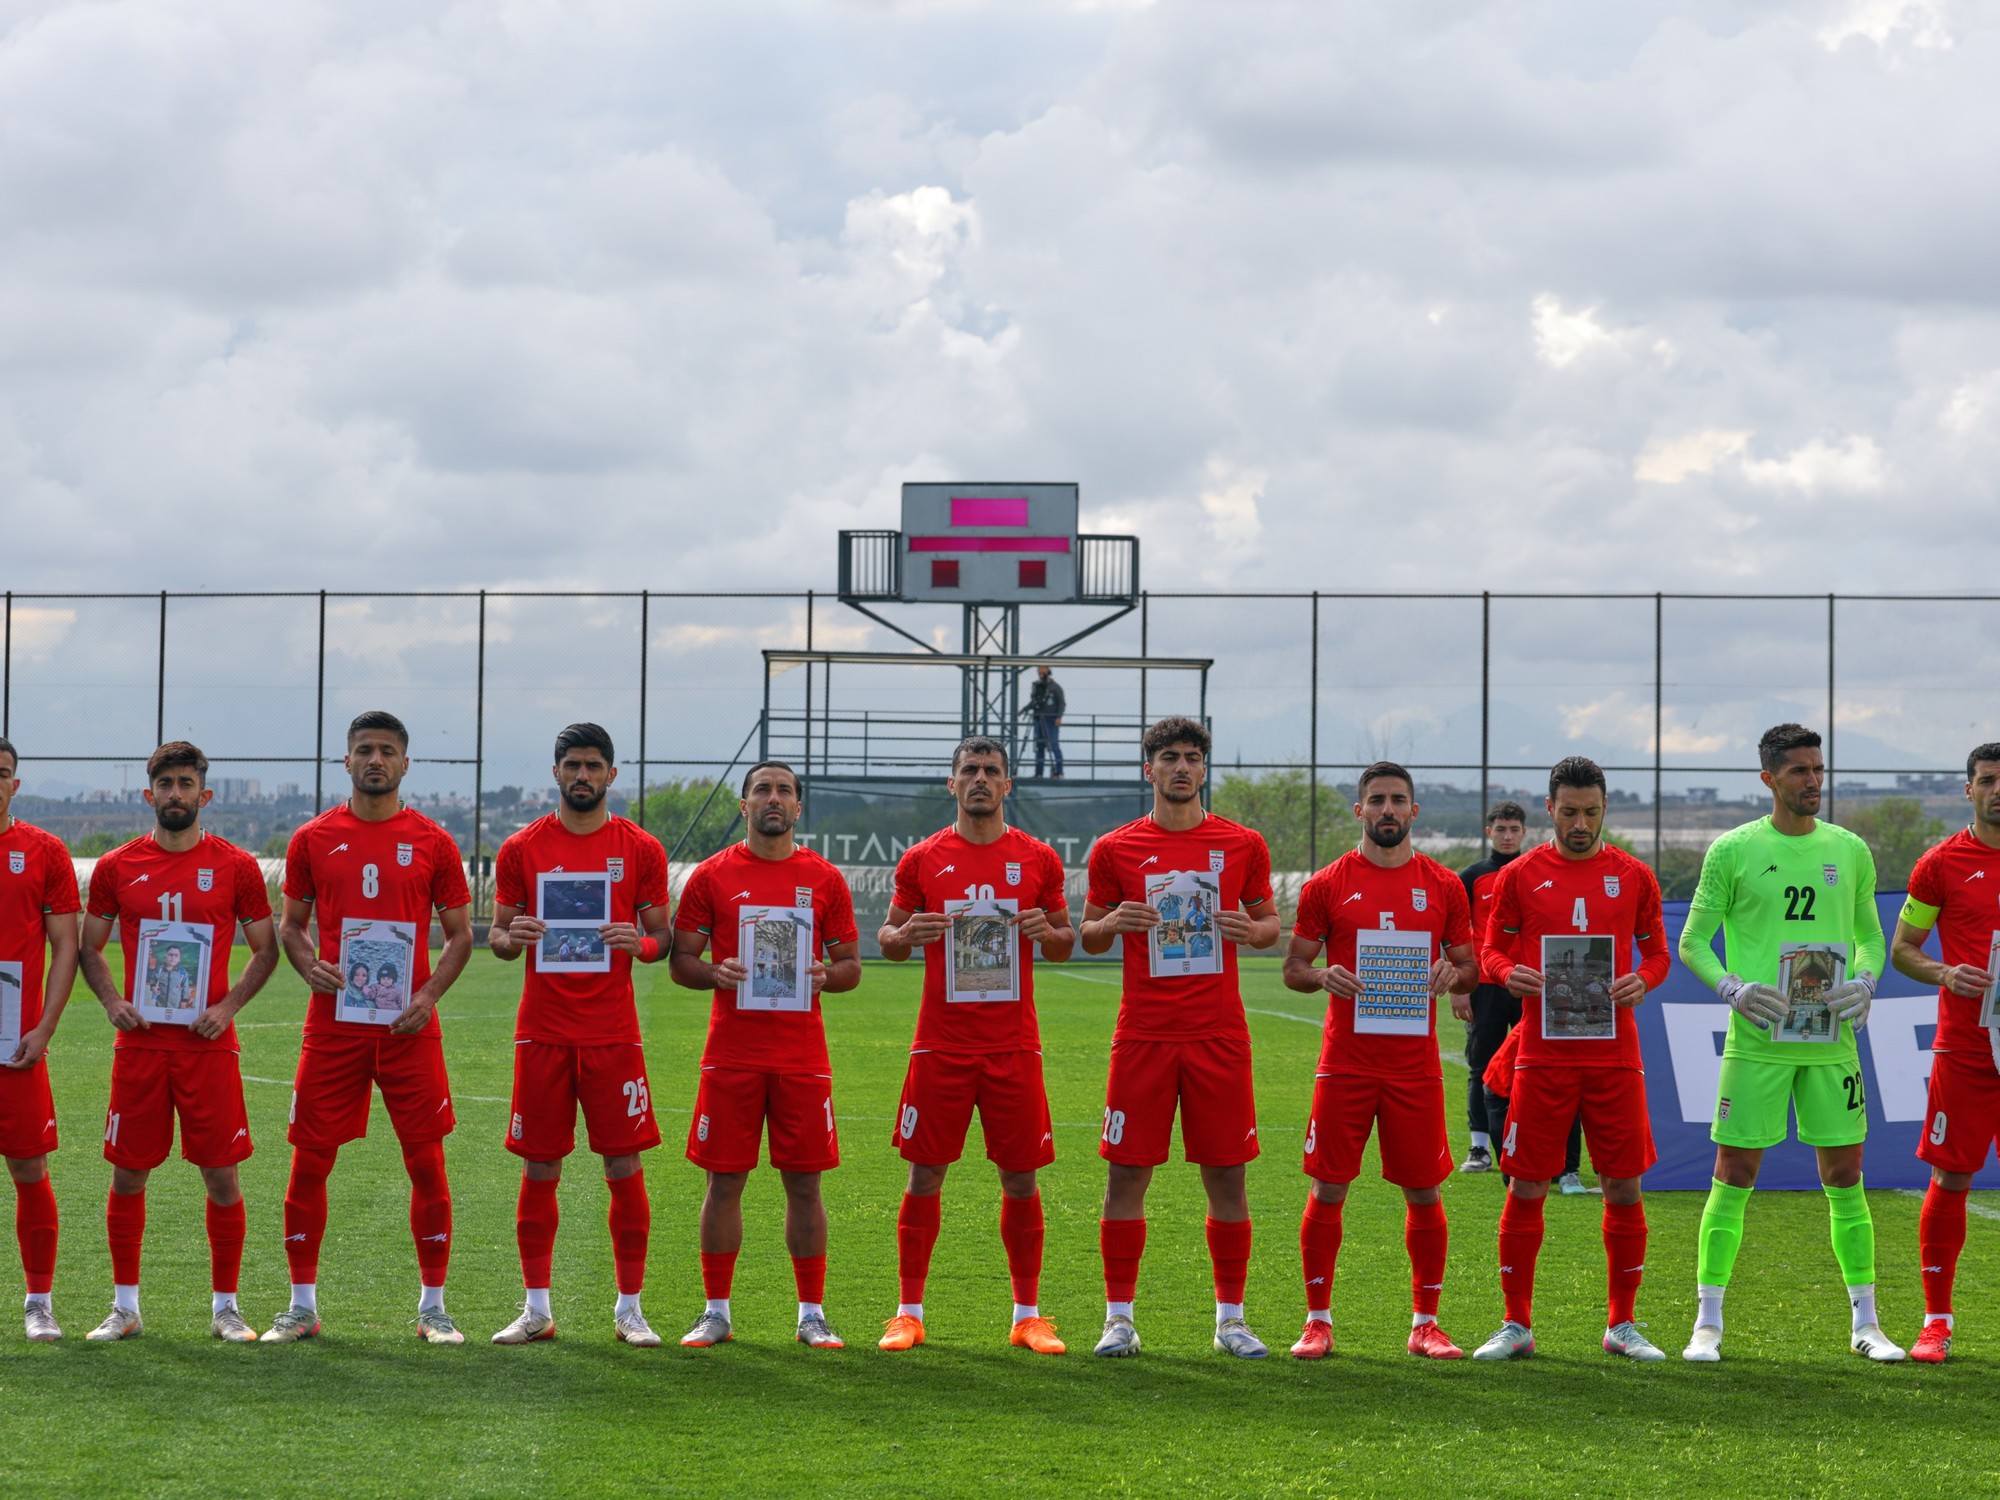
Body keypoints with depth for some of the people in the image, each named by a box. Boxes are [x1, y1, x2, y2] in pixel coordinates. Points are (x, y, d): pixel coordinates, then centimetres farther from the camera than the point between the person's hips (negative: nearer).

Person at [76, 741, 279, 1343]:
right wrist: (111, 999, -3)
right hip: (139, 1044, 1)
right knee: (128, 1175, 4)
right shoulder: (117, 867, 6)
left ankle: (225, 1307, 10)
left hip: (208, 1045, -1)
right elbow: (89, 947, 14)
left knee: (221, 1175, -1)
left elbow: (265, 949, 7)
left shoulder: (236, 867, 2)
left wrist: (229, 1005, -6)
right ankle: (125, 1307, 15)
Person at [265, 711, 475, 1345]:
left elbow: (459, 935, 8)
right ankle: (302, 1305, 13)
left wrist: (429, 993, -8)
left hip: (409, 1027, -1)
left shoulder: (432, 843, 4)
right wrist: (309, 967, -8)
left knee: (427, 1163, 0)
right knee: (309, 1164, 1)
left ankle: (433, 1308, 9)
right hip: (333, 1024, 1)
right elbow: (290, 923, 13)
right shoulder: (314, 839, 7)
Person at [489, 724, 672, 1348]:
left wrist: (639, 943, -15)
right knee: (539, 1168, 3)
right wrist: (511, 938, -13)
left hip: (613, 1033, -1)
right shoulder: (522, 848, 6)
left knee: (624, 1165, -2)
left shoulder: (641, 850, 5)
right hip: (542, 1032, 1)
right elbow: (496, 936, 10)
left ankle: (629, 1309, 6)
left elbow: (663, 938, 8)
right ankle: (536, 1308, 11)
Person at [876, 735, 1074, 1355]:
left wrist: (1046, 932, -9)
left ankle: (1028, 1316, 11)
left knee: (1021, 1176, 2)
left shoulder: (1038, 860, 6)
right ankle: (909, 1312, 9)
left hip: (1013, 1045, 1)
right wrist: (906, 935, -12)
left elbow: (1066, 942, 13)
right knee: (925, 1174, 0)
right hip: (941, 1043, -1)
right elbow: (888, 939, 11)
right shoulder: (922, 860, 4)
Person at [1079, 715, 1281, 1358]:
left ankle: (1230, 1319, 12)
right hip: (1143, 1036, 0)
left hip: (1219, 1034, 1)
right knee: (1126, 1173, -1)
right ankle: (1119, 1318, 8)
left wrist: (1250, 929, -8)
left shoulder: (1243, 845, 7)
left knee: (1226, 1174, 2)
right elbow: (1089, 936, 12)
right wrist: (1114, 923, -10)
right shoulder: (1116, 849, 5)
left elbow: (1270, 923, 14)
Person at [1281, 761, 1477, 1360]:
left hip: (1416, 1067, 1)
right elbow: (1293, 967, 7)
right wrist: (1323, 978, -14)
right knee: (1328, 1189, -1)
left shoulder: (1443, 886, 8)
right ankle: (1318, 1321, 9)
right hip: (1346, 1063, -1)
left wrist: (1453, 974, -9)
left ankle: (1425, 1323, 12)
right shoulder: (1327, 885, 4)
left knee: (1424, 1192, 3)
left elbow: (1469, 966, 14)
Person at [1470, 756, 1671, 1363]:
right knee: (1526, 1187, -1)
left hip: (1615, 1055, 1)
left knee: (1624, 1186, 1)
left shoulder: (1633, 877, 7)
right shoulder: (1521, 876, 5)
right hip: (1543, 1055, -1)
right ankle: (1517, 1324, 9)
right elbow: (1491, 951, 8)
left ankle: (1621, 1325, 12)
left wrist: (1642, 980, -9)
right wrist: (1509, 973, -14)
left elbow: (1658, 951, 13)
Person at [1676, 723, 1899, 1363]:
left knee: (1845, 1178, 5)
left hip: (1831, 1041, 3)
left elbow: (1870, 936, 17)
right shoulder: (1732, 850, 0)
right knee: (1733, 1177, -2)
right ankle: (1708, 1322, 6)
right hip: (1756, 1041, -3)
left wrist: (1864, 982, -3)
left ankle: (1865, 1323, 13)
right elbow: (1692, 941, 3)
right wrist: (1733, 988, -13)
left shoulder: (1849, 850, 9)